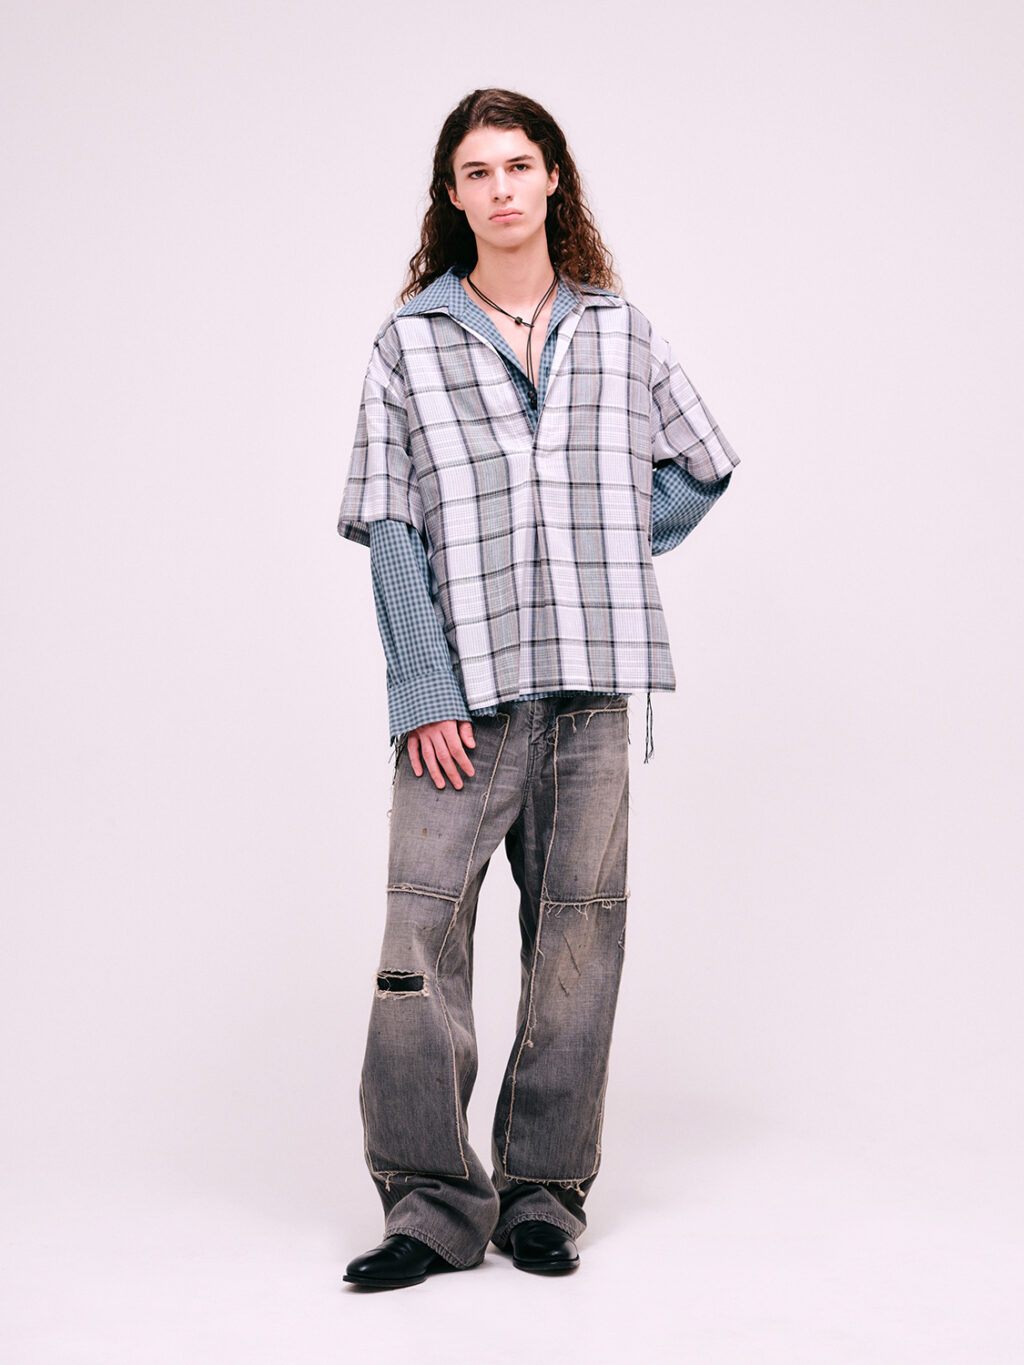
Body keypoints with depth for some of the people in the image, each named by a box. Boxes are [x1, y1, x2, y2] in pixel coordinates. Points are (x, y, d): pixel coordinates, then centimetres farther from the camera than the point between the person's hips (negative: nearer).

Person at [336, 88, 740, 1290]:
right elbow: (388, 527, -1)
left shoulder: (616, 328, 12)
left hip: (590, 681, 2)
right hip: (461, 687, -2)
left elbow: (700, 465, 21)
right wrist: (424, 691, -11)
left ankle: (543, 1190, 15)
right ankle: (432, 1199, 0)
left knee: (577, 923, 4)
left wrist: (613, 549, 7)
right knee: (425, 919, -9)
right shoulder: (409, 341, 5)